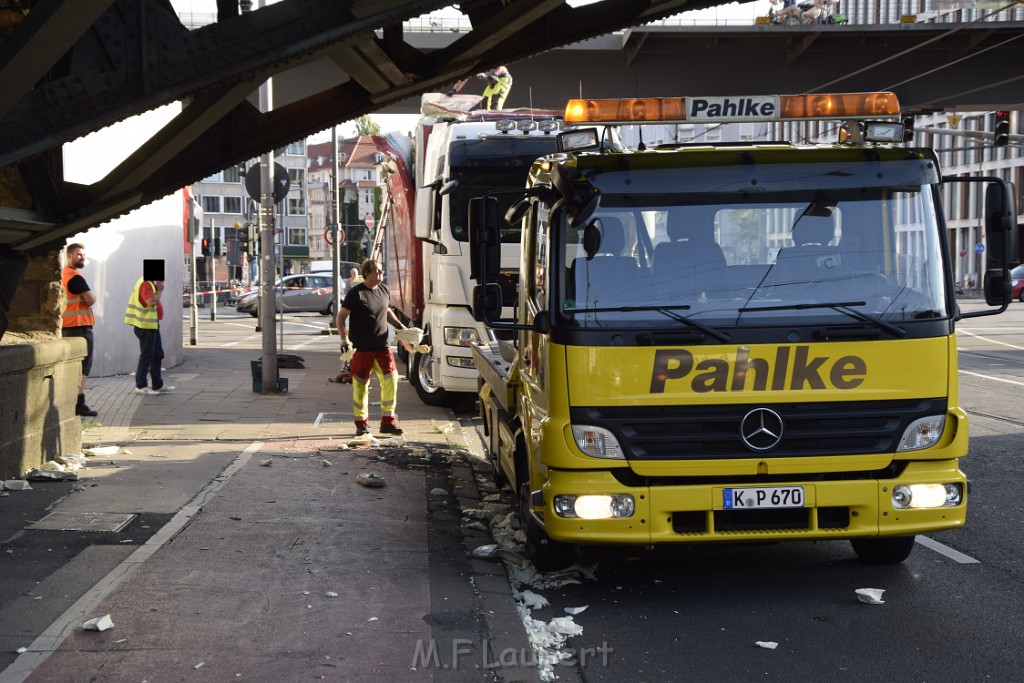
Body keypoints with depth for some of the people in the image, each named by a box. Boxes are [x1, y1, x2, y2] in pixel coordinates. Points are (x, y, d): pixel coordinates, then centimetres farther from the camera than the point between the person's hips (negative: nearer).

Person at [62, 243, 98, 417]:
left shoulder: (62, 275, 16)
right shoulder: (75, 277, -14)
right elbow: (91, 300, -16)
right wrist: (92, 295, 4)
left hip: (66, 325, 10)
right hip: (80, 325, -10)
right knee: (83, 365, -8)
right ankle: (79, 403, -11)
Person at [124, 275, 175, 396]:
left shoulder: (150, 283, 15)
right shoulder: (145, 284, -17)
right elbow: (151, 302, -28)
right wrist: (159, 290, -18)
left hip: (152, 325, 11)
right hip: (146, 326, -11)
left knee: (158, 354, 15)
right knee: (146, 356, -5)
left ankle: (158, 385, 22)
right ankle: (141, 386, 1)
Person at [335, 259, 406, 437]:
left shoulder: (384, 290, 8)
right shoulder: (356, 293, -10)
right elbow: (340, 317, -7)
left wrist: (399, 325, 13)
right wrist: (344, 339, -17)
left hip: (382, 347, 5)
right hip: (362, 348, -5)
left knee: (390, 379, -4)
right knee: (360, 385, 3)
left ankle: (388, 421, 6)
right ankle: (361, 424, 15)